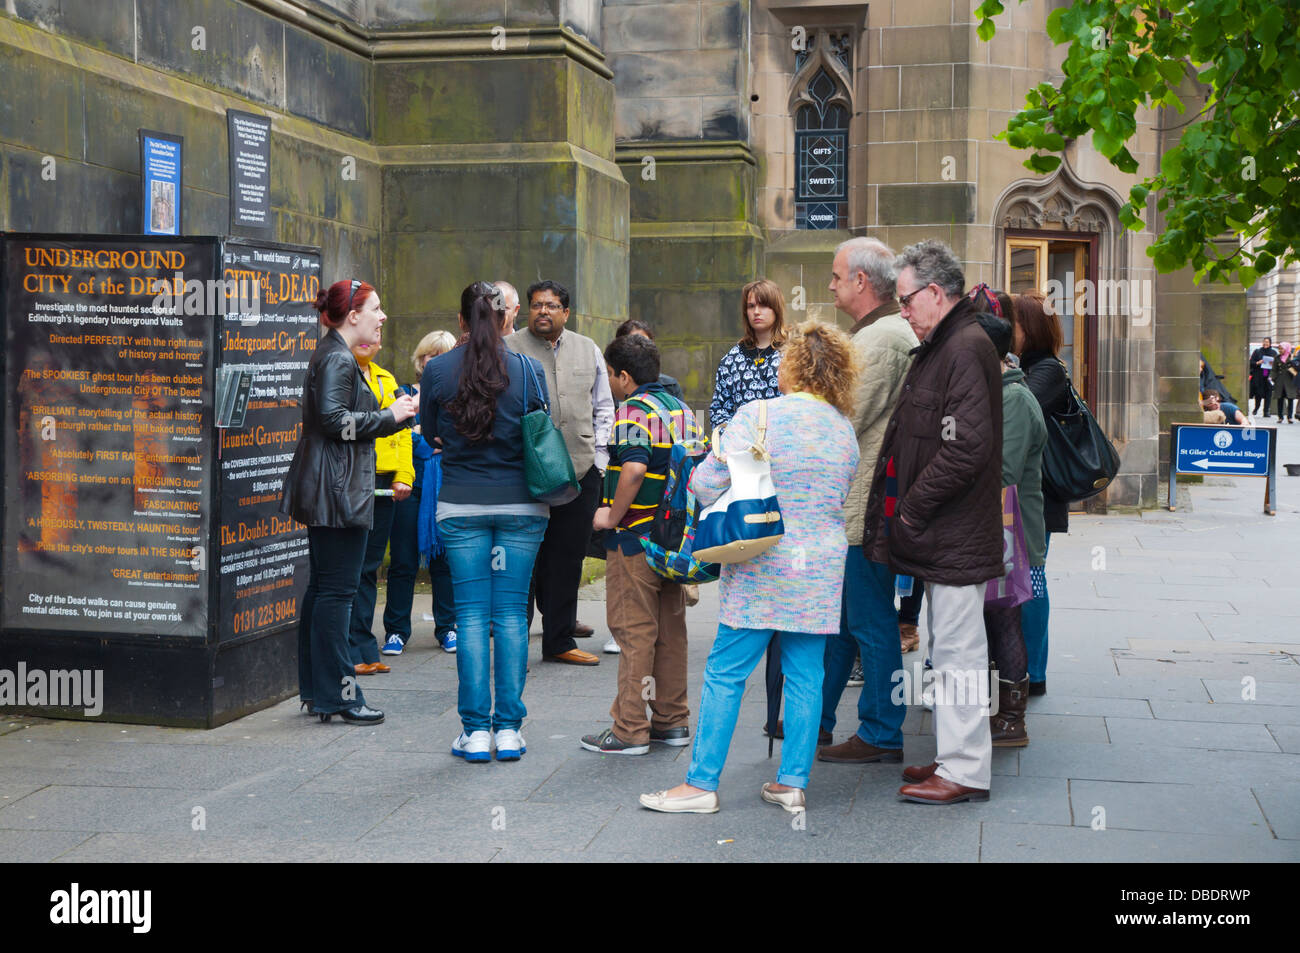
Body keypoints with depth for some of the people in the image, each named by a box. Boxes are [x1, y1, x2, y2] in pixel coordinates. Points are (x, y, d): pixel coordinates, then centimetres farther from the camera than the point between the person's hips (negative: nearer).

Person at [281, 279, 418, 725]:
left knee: (322, 586, 13)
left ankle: (315, 689, 19)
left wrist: (399, 412, 20)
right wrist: (390, 416, -13)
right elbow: (334, 419, -23)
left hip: (325, 490, 11)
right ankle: (336, 693, -4)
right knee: (338, 589, -7)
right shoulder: (337, 359, -13)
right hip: (338, 490, -11)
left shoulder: (334, 355, 20)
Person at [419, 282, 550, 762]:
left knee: (471, 614, 3)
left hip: (461, 505, 0)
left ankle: (475, 731, 3)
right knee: (512, 613, 5)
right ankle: (509, 729, 6)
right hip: (520, 505, 0)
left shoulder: (437, 370, -4)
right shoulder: (528, 369, -4)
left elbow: (430, 435, 8)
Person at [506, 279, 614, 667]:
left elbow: (603, 408, 19)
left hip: (580, 471, 4)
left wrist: (599, 457, 10)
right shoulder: (508, 350, 1)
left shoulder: (588, 350, 14)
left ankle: (559, 641, 18)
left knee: (568, 560, 8)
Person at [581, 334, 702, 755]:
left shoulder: (633, 411, -14)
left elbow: (634, 469, -28)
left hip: (635, 537, -8)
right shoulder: (683, 410, 13)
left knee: (634, 632, -3)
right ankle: (672, 720, 21)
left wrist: (612, 516, -18)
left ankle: (630, 730, 1)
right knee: (671, 630, 14)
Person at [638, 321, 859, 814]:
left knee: (725, 673, 2)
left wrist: (696, 477, 10)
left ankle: (701, 783, 5)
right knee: (805, 675, 10)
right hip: (823, 566, 5)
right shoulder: (844, 428, 6)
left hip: (763, 565, -5)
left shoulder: (758, 415, -11)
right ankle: (793, 783, 14)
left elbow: (709, 484, -11)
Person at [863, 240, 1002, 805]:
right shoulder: (941, 347, 16)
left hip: (956, 539, -10)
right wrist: (905, 508, 13)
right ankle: (954, 757, 26)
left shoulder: (966, 349, -16)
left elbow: (966, 449, -25)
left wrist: (911, 509, -17)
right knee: (948, 648, 16)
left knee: (957, 652, -4)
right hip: (944, 534, 10)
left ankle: (966, 771, 3)